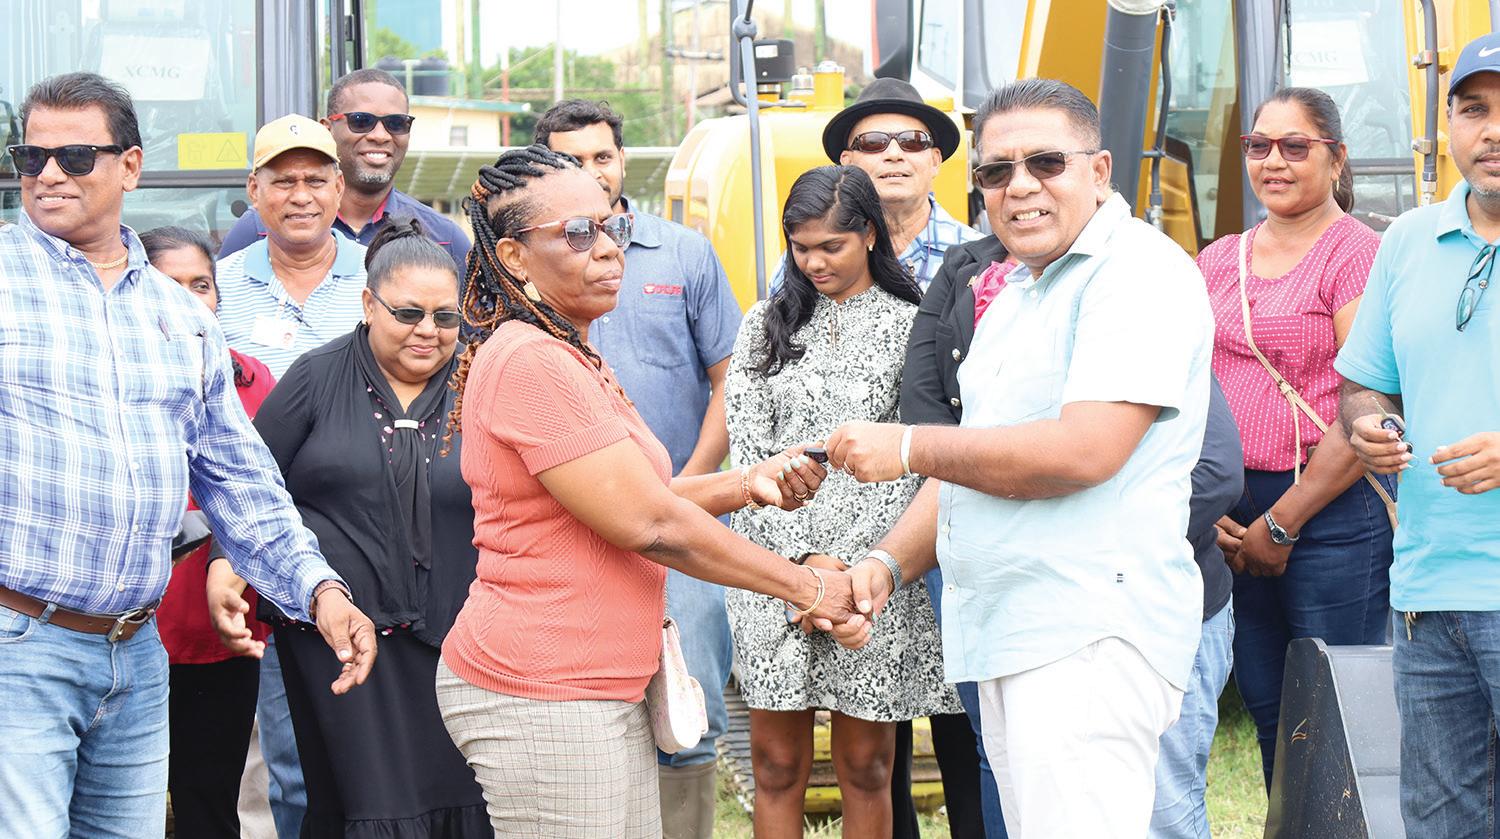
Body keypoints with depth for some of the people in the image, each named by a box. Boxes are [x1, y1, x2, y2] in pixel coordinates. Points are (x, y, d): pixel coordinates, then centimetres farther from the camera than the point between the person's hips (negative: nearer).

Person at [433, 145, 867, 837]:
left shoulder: (567, 357, 18)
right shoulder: (532, 362, -17)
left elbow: (627, 497, 20)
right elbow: (649, 525, -18)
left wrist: (747, 484, 3)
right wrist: (807, 588, -10)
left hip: (604, 693, 10)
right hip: (544, 701, -10)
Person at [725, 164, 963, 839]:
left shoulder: (910, 325, 4)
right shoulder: (768, 323, 12)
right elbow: (750, 452, 5)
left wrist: (860, 568, -12)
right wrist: (805, 557, -7)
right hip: (774, 557, 2)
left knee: (865, 767, 2)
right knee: (776, 764, 2)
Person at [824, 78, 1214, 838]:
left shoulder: (1138, 271, -9)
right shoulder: (1014, 296, 22)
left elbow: (1084, 450, -21)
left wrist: (908, 448, -11)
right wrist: (887, 565, 11)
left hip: (1092, 634, -9)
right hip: (1003, 636, 9)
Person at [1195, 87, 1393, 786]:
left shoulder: (1358, 254, -6)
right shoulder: (1218, 261, 14)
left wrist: (1281, 524, -10)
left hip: (1331, 513, -6)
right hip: (1232, 514, 6)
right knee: (1267, 714, 11)